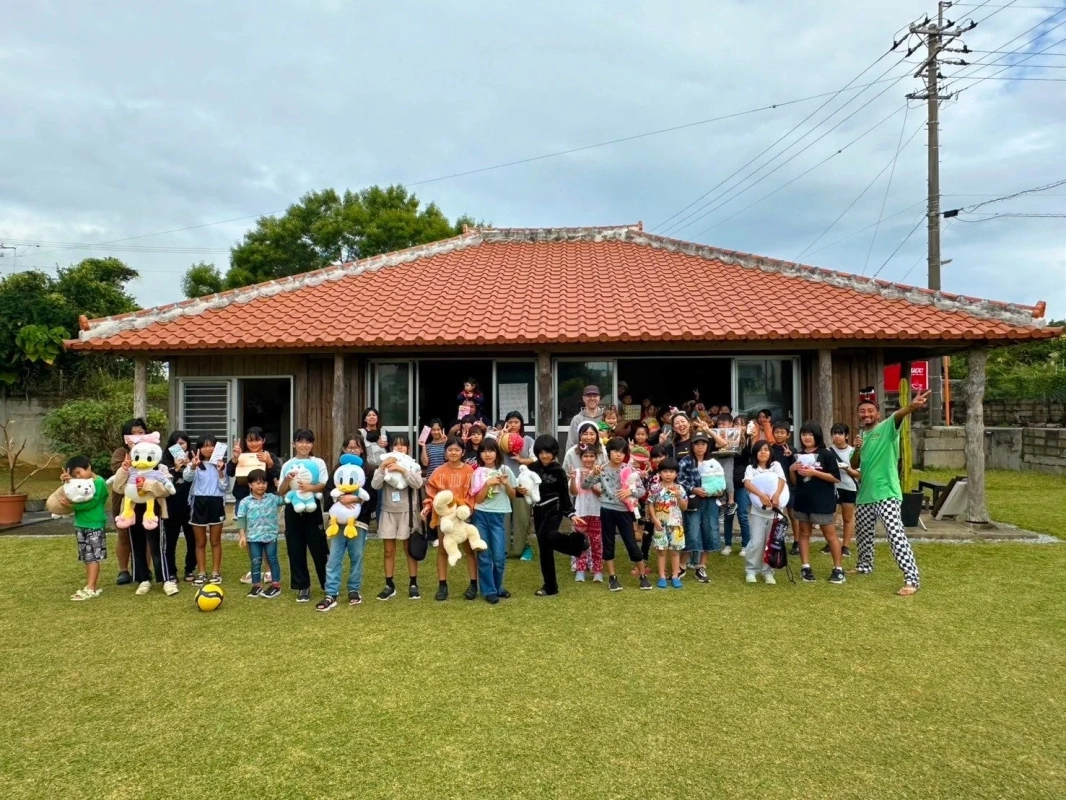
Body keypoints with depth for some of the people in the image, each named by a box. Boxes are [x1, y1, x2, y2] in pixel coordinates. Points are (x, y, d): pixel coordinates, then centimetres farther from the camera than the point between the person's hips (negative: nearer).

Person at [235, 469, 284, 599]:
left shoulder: (272, 498, 0)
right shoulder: (245, 502, -3)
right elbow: (241, 519, -1)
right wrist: (243, 536, -6)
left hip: (271, 535, 0)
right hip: (254, 537, 0)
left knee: (272, 559, 5)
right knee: (256, 562, 8)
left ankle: (276, 584, 11)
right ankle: (256, 585, 18)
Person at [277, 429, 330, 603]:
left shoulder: (318, 463, 2)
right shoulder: (287, 465, 7)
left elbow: (325, 485, -9)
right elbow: (281, 492, 4)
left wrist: (311, 488, -28)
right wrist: (287, 480, -16)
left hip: (312, 507, -2)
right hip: (293, 508, 2)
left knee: (318, 547, 2)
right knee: (295, 549, 5)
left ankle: (328, 583, 17)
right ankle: (302, 586, 15)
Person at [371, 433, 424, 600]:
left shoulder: (413, 465, -1)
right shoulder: (385, 464, 3)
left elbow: (417, 483, -17)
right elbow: (375, 485, -8)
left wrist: (402, 470, -25)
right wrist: (382, 468, -20)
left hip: (406, 511, -2)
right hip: (388, 512, 2)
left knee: (410, 549, 6)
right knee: (389, 551, 8)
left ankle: (413, 584, 15)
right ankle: (389, 585, 17)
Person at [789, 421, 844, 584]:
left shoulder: (826, 454, -6)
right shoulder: (799, 455, 10)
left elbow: (836, 478, -11)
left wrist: (814, 472, -19)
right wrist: (792, 470, -7)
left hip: (822, 501, -5)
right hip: (802, 500, 6)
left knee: (830, 534, 0)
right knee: (804, 533, 8)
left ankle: (838, 569, 10)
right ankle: (805, 568, 14)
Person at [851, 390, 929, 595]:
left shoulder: (887, 428, -8)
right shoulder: (861, 435, 13)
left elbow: (898, 415, -32)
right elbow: (854, 466, 13)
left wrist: (912, 406, -54)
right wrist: (857, 449, -8)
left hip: (886, 493, -8)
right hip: (865, 494, 8)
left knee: (896, 535, -16)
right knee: (862, 533, 22)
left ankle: (912, 579, -13)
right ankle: (865, 566, 43)